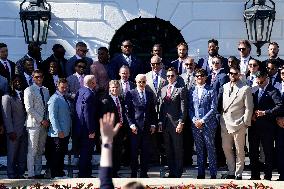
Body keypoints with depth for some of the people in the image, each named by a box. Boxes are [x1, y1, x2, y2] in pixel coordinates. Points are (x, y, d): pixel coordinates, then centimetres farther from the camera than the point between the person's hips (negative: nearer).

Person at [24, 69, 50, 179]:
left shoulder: (46, 90, 15)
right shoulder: (29, 90, -5)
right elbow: (29, 109, -12)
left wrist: (47, 119, 2)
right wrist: (41, 120, -14)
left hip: (44, 124, 6)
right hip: (34, 124, -6)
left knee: (40, 151, 10)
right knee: (32, 151, -6)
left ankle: (38, 173, 16)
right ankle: (31, 174, -2)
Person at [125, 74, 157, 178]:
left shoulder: (150, 94, 12)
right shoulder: (130, 94, 1)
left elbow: (153, 111, 14)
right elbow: (127, 111, -2)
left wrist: (153, 124, 4)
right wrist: (131, 124, -11)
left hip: (147, 127, 3)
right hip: (135, 127, -3)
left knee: (145, 152, 6)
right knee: (134, 152, 2)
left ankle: (144, 173, 14)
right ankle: (133, 174, 10)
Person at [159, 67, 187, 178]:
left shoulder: (181, 89, -4)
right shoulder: (163, 89, 14)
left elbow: (183, 108, -8)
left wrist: (181, 123, -14)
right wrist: (160, 121, 9)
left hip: (176, 123, -6)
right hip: (165, 123, 6)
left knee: (178, 150, 0)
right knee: (168, 150, 10)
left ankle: (178, 173, 8)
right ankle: (171, 171, 19)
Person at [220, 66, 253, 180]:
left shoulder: (245, 89, -5)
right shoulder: (224, 87, 10)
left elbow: (249, 108, -5)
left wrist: (245, 123, -8)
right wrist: (221, 119, 9)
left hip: (238, 124, -5)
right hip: (225, 123, 5)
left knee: (239, 150, 3)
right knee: (226, 149, 10)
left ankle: (238, 174, 13)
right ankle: (231, 172, 23)